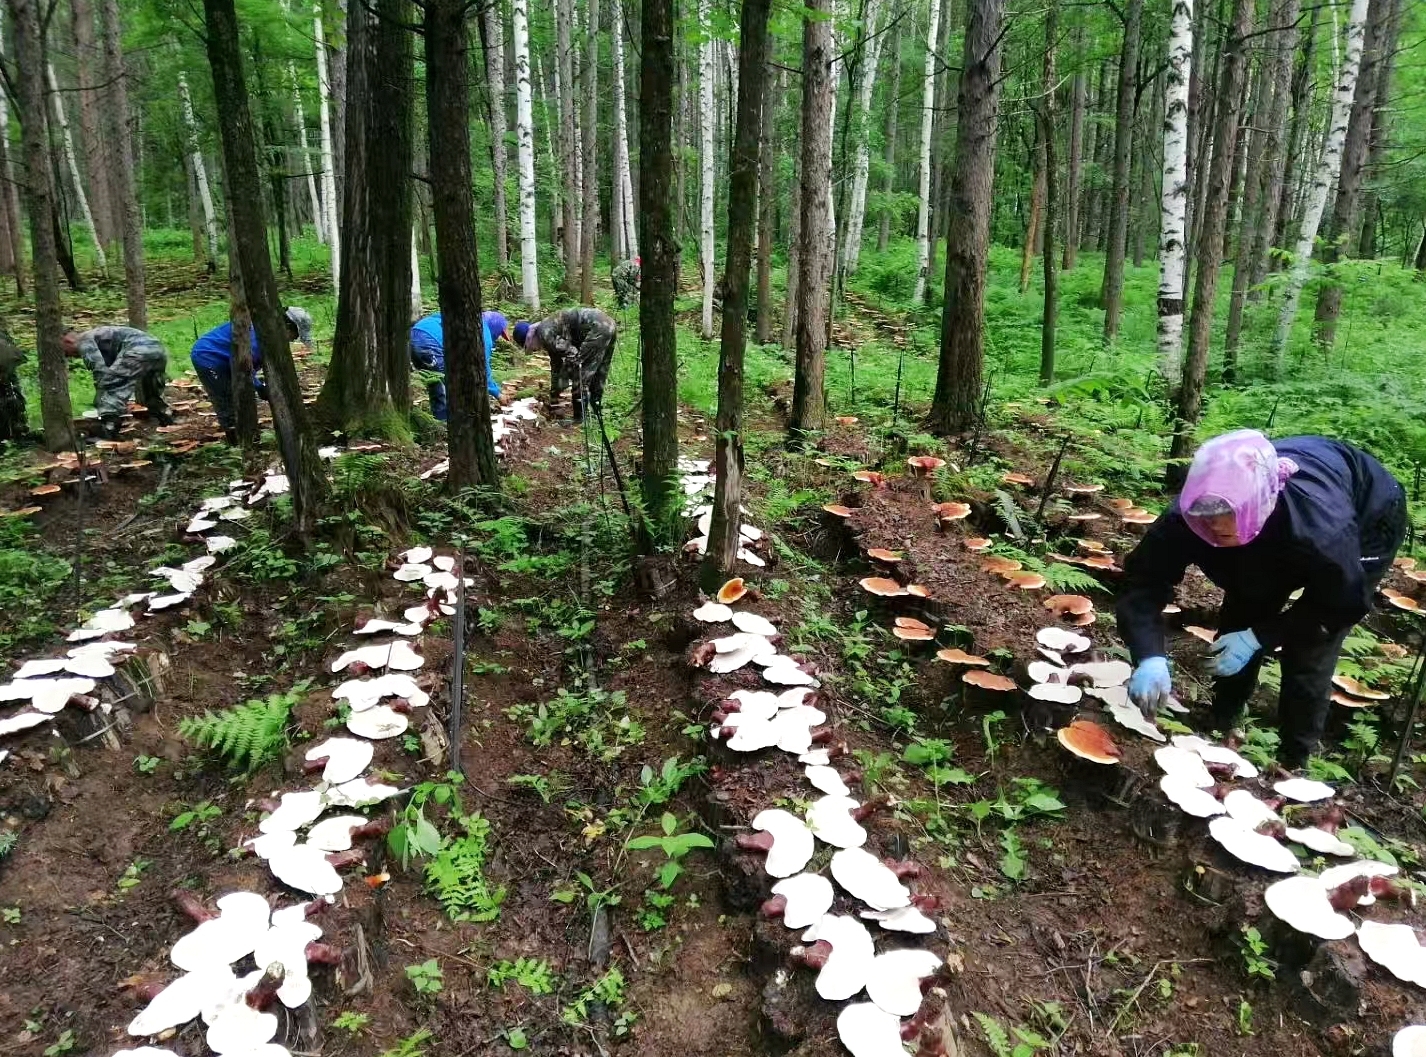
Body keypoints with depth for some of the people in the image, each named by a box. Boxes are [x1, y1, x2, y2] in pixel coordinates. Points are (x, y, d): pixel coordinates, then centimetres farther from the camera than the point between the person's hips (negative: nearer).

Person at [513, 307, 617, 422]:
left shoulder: (544, 332, -6)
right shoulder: (549, 329, 24)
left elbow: (571, 355, -13)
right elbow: (556, 366, 34)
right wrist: (554, 395, 40)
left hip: (598, 328, -10)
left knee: (581, 374, -4)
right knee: (598, 374, 20)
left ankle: (579, 418, 1)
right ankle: (596, 412, 31)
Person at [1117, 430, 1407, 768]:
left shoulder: (1323, 526, -44)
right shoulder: (1191, 513, -37)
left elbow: (1346, 601, -26)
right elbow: (1144, 578, -31)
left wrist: (1260, 636, -32)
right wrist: (1149, 657, -45)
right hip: (1281, 533, 4)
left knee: (1308, 653, -12)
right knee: (1241, 616, -2)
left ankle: (1291, 764, 8)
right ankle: (1218, 730, 20)